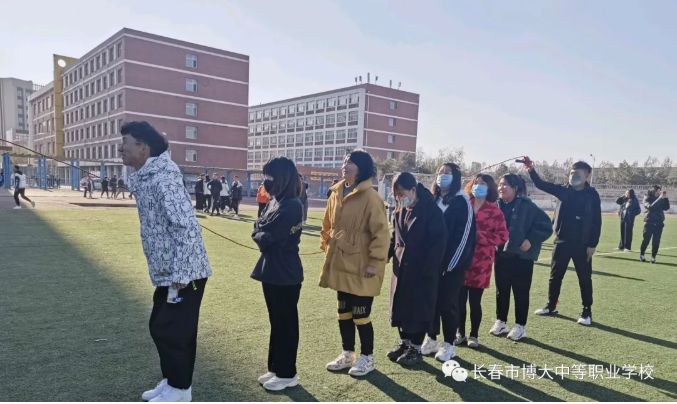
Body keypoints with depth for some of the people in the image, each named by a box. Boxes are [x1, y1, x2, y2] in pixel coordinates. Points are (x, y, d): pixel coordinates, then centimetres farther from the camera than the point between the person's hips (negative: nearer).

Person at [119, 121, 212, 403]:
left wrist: (179, 275, -24)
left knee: (171, 330, 1)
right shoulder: (144, 179, 10)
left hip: (184, 273, -9)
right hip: (167, 273, 9)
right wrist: (170, 274, 20)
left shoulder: (163, 180, -20)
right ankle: (171, 381, 34)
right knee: (160, 327, 18)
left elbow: (188, 227, -26)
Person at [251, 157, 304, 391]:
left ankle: (287, 374, 19)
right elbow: (260, 229, 10)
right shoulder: (279, 203, 10)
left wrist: (260, 233, -2)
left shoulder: (292, 206, -19)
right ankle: (276, 368, 32)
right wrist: (261, 230, -9)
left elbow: (265, 237, -20)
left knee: (285, 324, 5)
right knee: (276, 323, 18)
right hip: (272, 272, 9)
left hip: (285, 275, -9)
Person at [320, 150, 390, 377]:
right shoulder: (337, 194, 7)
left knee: (360, 314, 4)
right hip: (341, 264, 7)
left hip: (361, 267, -7)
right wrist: (327, 248, 14)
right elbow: (328, 226, 19)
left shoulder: (370, 197, -15)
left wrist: (375, 261, -18)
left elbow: (381, 232, -17)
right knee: (343, 312, 18)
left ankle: (367, 358, 25)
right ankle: (347, 354, 35)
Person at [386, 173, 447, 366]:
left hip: (421, 270, -7)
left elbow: (439, 242, -16)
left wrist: (428, 268, -18)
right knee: (400, 306, 14)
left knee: (419, 309, 4)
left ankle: (416, 349, 18)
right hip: (401, 268, 7)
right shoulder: (400, 211, 8)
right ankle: (404, 343, 30)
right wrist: (386, 255, 1)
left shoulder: (432, 211, -14)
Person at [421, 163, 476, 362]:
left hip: (452, 263, -6)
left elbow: (464, 235, -13)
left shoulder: (462, 202, -8)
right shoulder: (433, 200, 11)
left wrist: (451, 263, -15)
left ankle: (448, 344, 16)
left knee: (447, 303, 1)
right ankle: (431, 339, 25)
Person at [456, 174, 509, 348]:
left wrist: (479, 236, -15)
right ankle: (460, 333, 21)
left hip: (481, 262, -2)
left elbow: (503, 236, -6)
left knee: (475, 301, 4)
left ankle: (474, 335, 22)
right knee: (459, 300, 4)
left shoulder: (495, 211, 1)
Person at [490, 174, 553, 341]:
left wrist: (531, 240, -14)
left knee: (520, 292, 5)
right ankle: (501, 322, 27)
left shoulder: (527, 206, -10)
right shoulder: (497, 205, 2)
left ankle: (520, 326, 19)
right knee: (501, 290, 13)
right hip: (501, 255, 5)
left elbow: (546, 225, -8)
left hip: (522, 257, -4)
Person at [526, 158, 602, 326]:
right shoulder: (563, 191, 3)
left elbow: (597, 222, -6)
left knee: (584, 278, 6)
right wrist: (531, 170, -22)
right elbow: (541, 185, -5)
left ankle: (587, 311, 19)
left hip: (582, 244, -3)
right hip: (562, 241, 4)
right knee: (555, 275, 12)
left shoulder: (592, 195, -6)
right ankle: (551, 306, 27)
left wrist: (593, 244, -10)